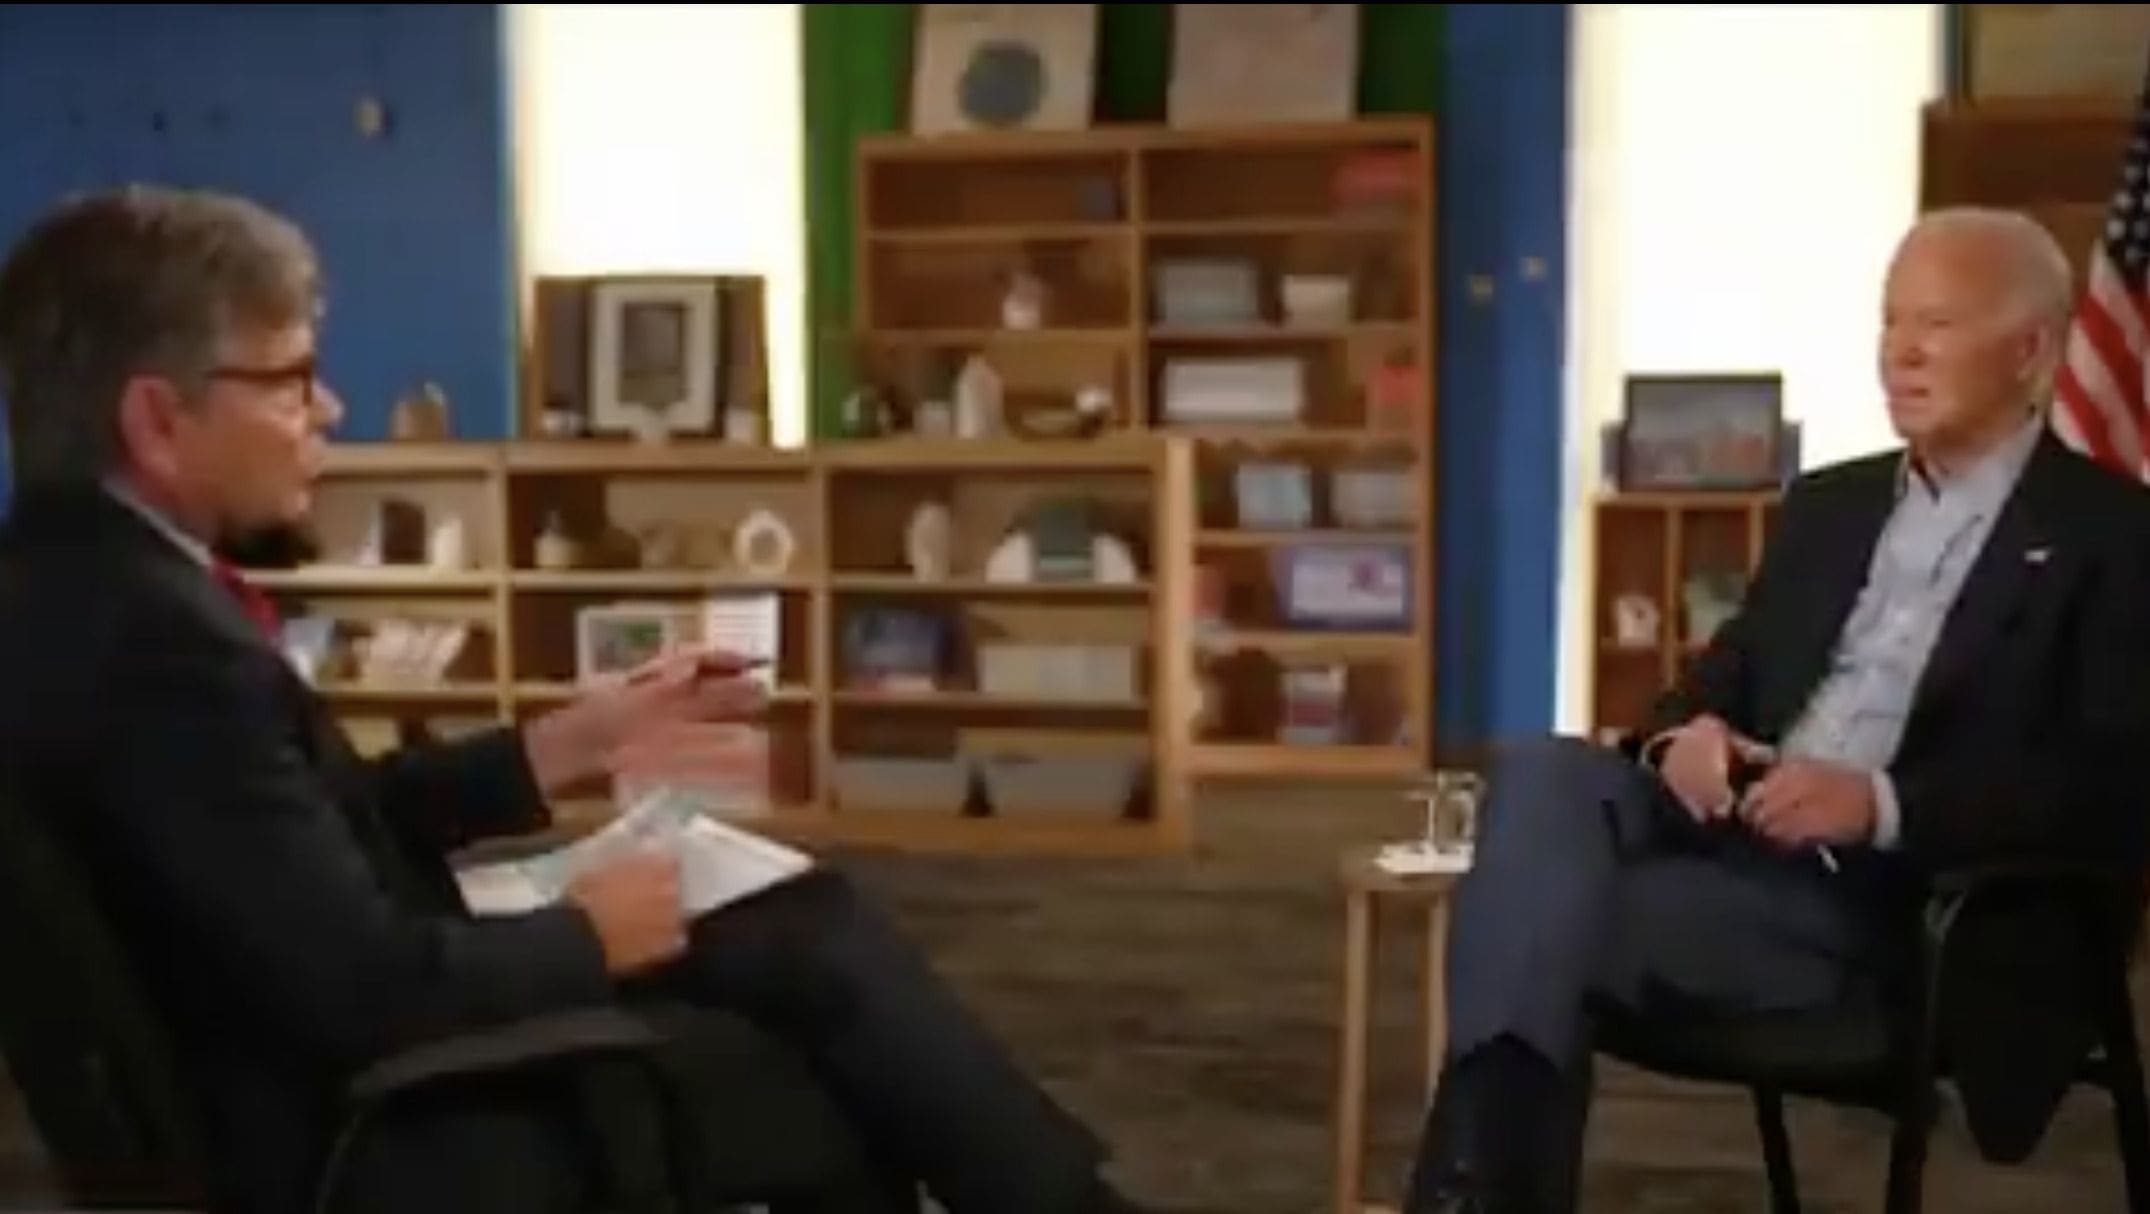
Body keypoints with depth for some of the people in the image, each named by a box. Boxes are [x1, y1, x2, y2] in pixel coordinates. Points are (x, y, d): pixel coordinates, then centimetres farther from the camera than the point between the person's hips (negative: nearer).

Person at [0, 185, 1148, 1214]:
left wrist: (565, 745, 7)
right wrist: (586, 936, -11)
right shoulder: (149, 639, -27)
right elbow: (378, 995, -28)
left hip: (329, 1043, 9)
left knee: (807, 921, 9)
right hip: (358, 1122, -9)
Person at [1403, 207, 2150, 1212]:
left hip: (1891, 904, -5)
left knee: (1556, 923, -28)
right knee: (1542, 772, -26)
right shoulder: (1827, 505, 21)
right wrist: (1687, 731, -7)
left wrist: (1884, 804, -22)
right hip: (1733, 834, 6)